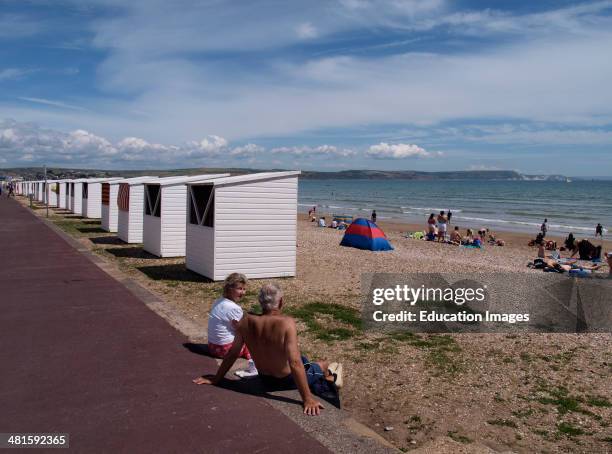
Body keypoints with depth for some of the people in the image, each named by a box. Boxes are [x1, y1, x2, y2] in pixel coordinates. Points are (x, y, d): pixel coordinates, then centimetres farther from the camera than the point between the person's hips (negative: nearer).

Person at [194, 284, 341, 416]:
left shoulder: (246, 321, -18)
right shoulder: (286, 323, -33)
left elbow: (232, 354, -8)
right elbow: (295, 363, -37)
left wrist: (216, 378, 6)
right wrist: (307, 399, -33)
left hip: (265, 381, 5)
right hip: (288, 380, -4)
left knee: (305, 361, 32)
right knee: (323, 366, 26)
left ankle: (329, 378, 55)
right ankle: (331, 378, 58)